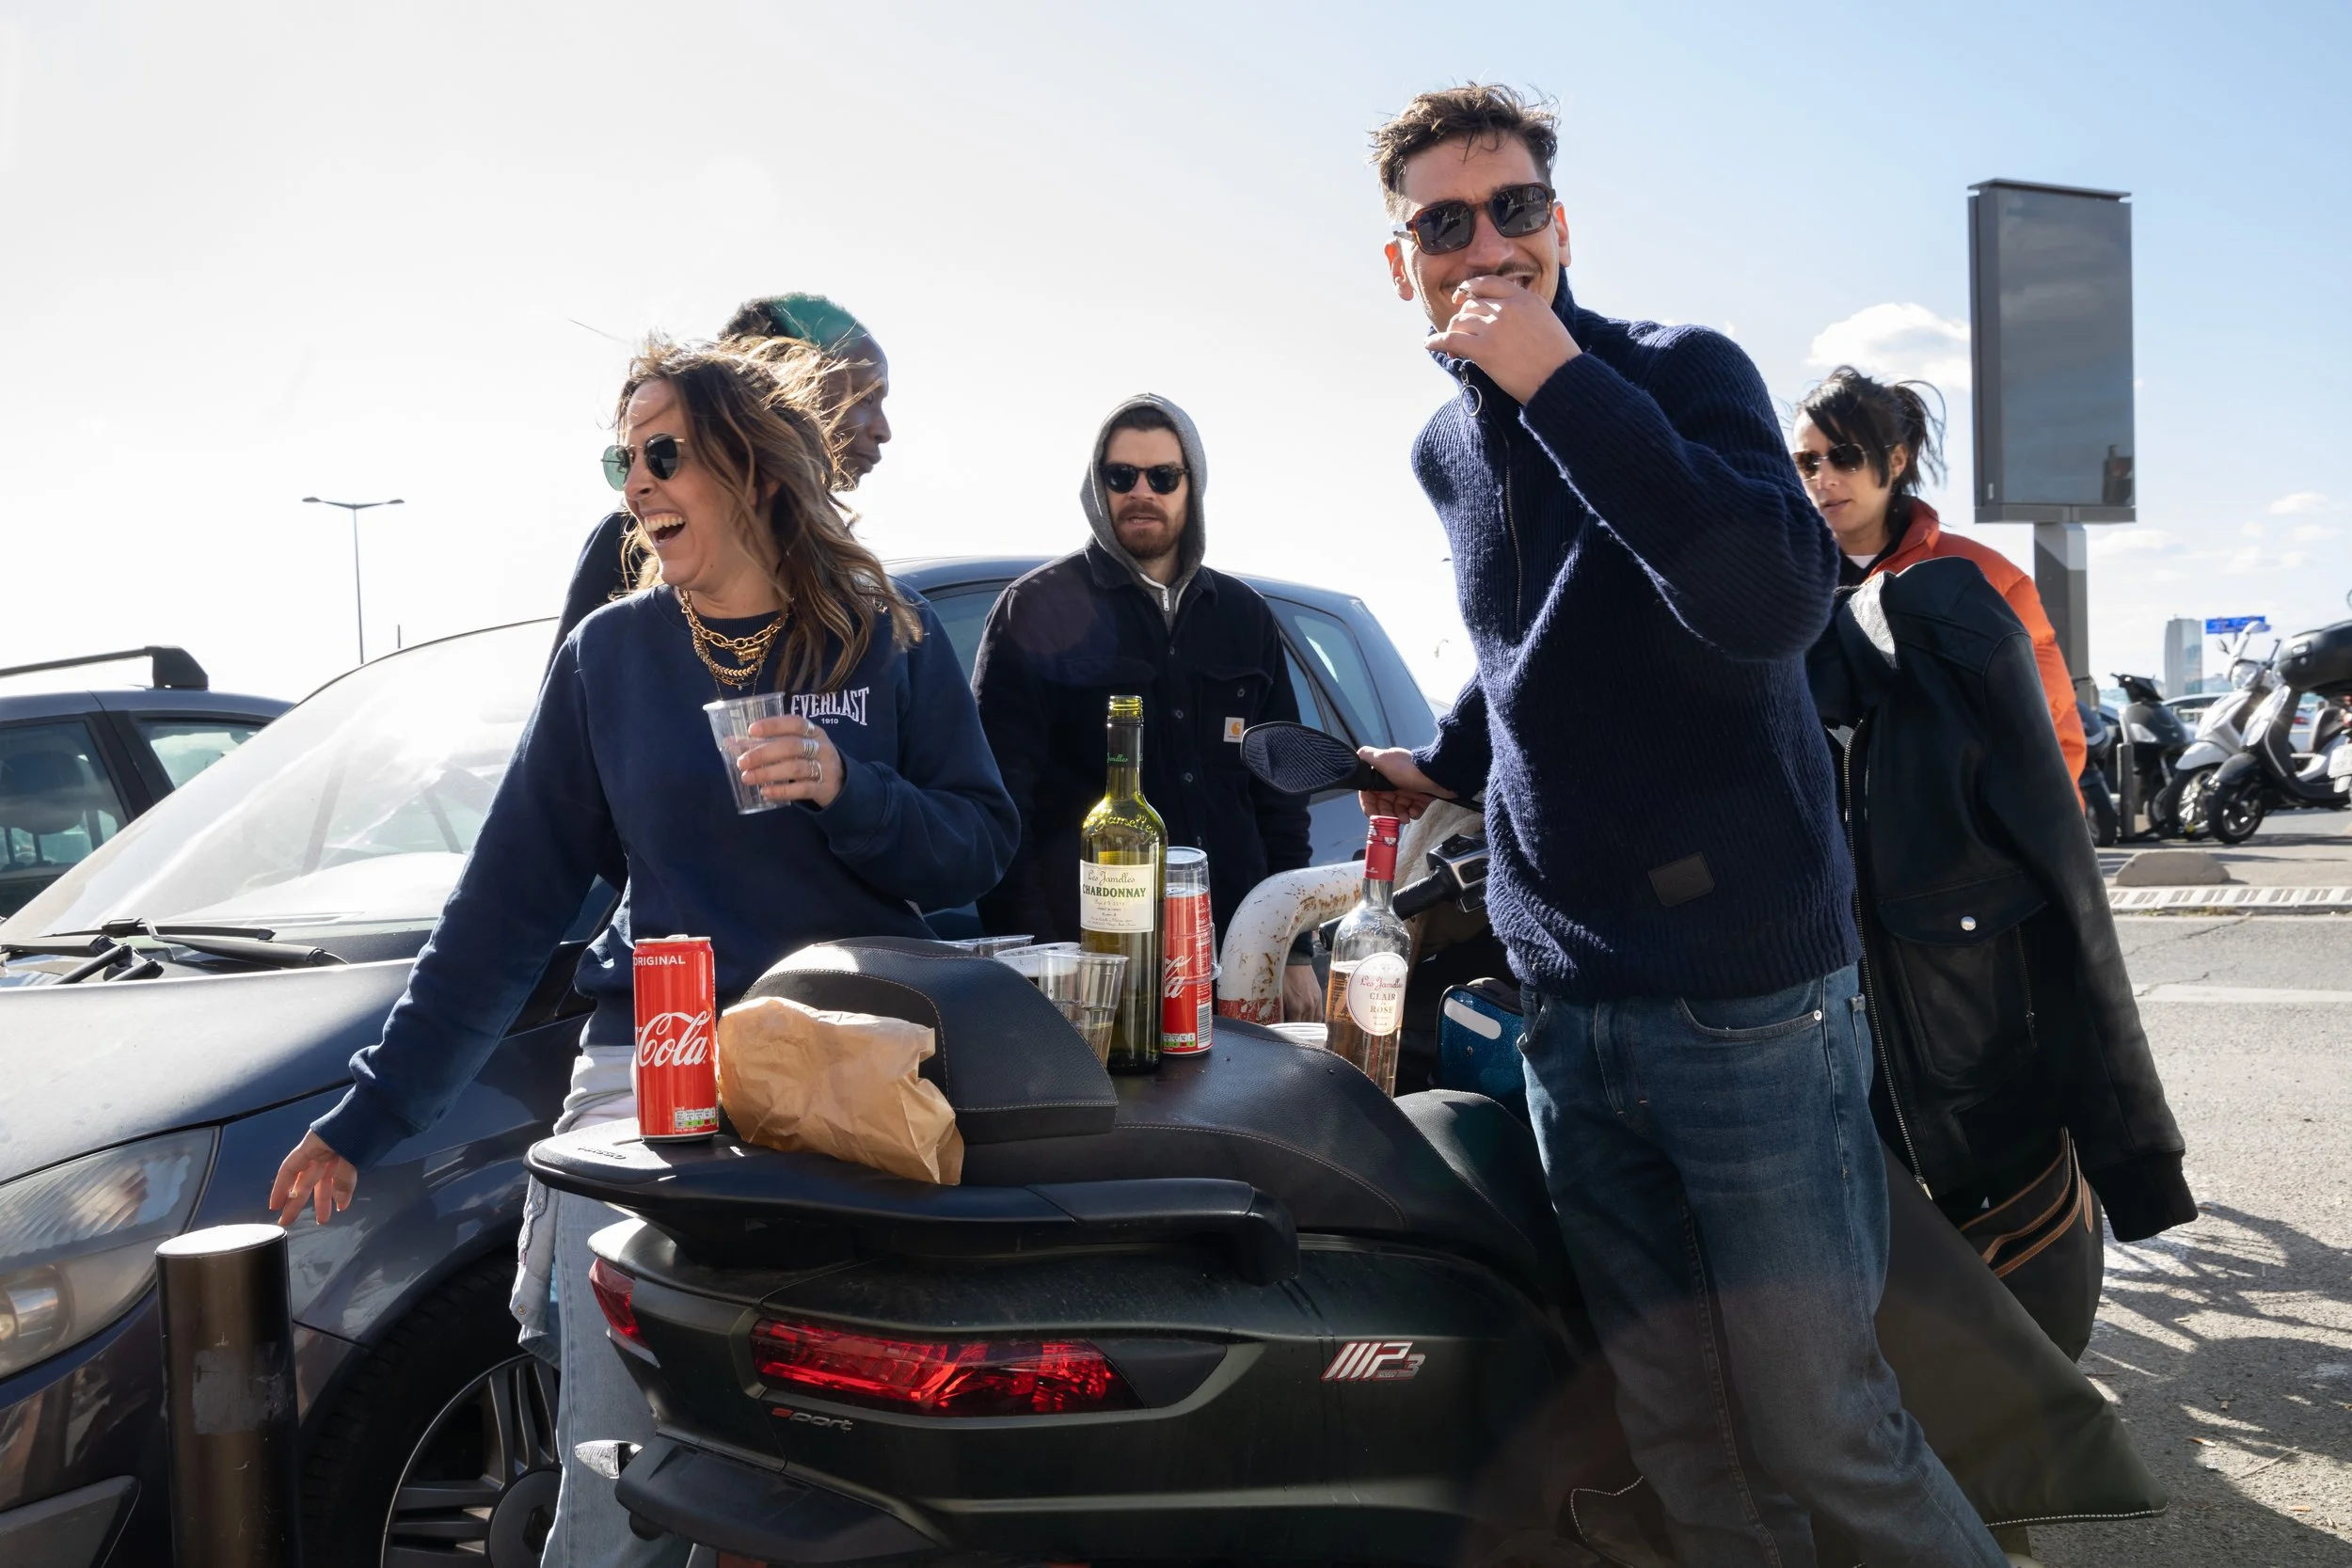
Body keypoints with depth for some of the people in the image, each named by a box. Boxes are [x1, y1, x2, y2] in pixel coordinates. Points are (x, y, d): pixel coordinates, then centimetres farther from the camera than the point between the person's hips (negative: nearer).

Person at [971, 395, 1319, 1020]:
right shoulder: (1038, 609, 0)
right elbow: (1001, 797, -5)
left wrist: (1295, 950, 11)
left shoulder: (1244, 616, 14)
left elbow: (1279, 792, 17)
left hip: (1235, 954, 4)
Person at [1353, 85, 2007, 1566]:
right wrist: (1443, 761, 31)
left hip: (1745, 992, -5)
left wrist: (1562, 383, -26)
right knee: (1679, 1432, 10)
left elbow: (1778, 599, -26)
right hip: (1567, 1006, 5)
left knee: (1816, 1426, 0)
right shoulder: (1447, 453, 12)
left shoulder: (1681, 371, -6)